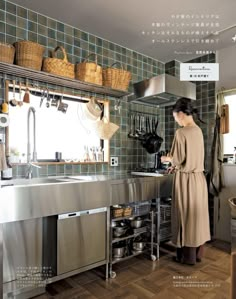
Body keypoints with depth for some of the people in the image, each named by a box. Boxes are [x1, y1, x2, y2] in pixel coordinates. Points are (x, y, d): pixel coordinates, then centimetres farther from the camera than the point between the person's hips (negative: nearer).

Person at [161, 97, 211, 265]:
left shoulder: (181, 132, -16)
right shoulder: (198, 131, 8)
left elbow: (179, 159, -16)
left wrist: (167, 159, 4)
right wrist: (176, 165, 18)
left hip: (186, 180, -8)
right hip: (199, 178, 8)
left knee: (186, 216, 5)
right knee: (197, 215, 15)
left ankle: (187, 256, 19)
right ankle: (198, 253, 29)